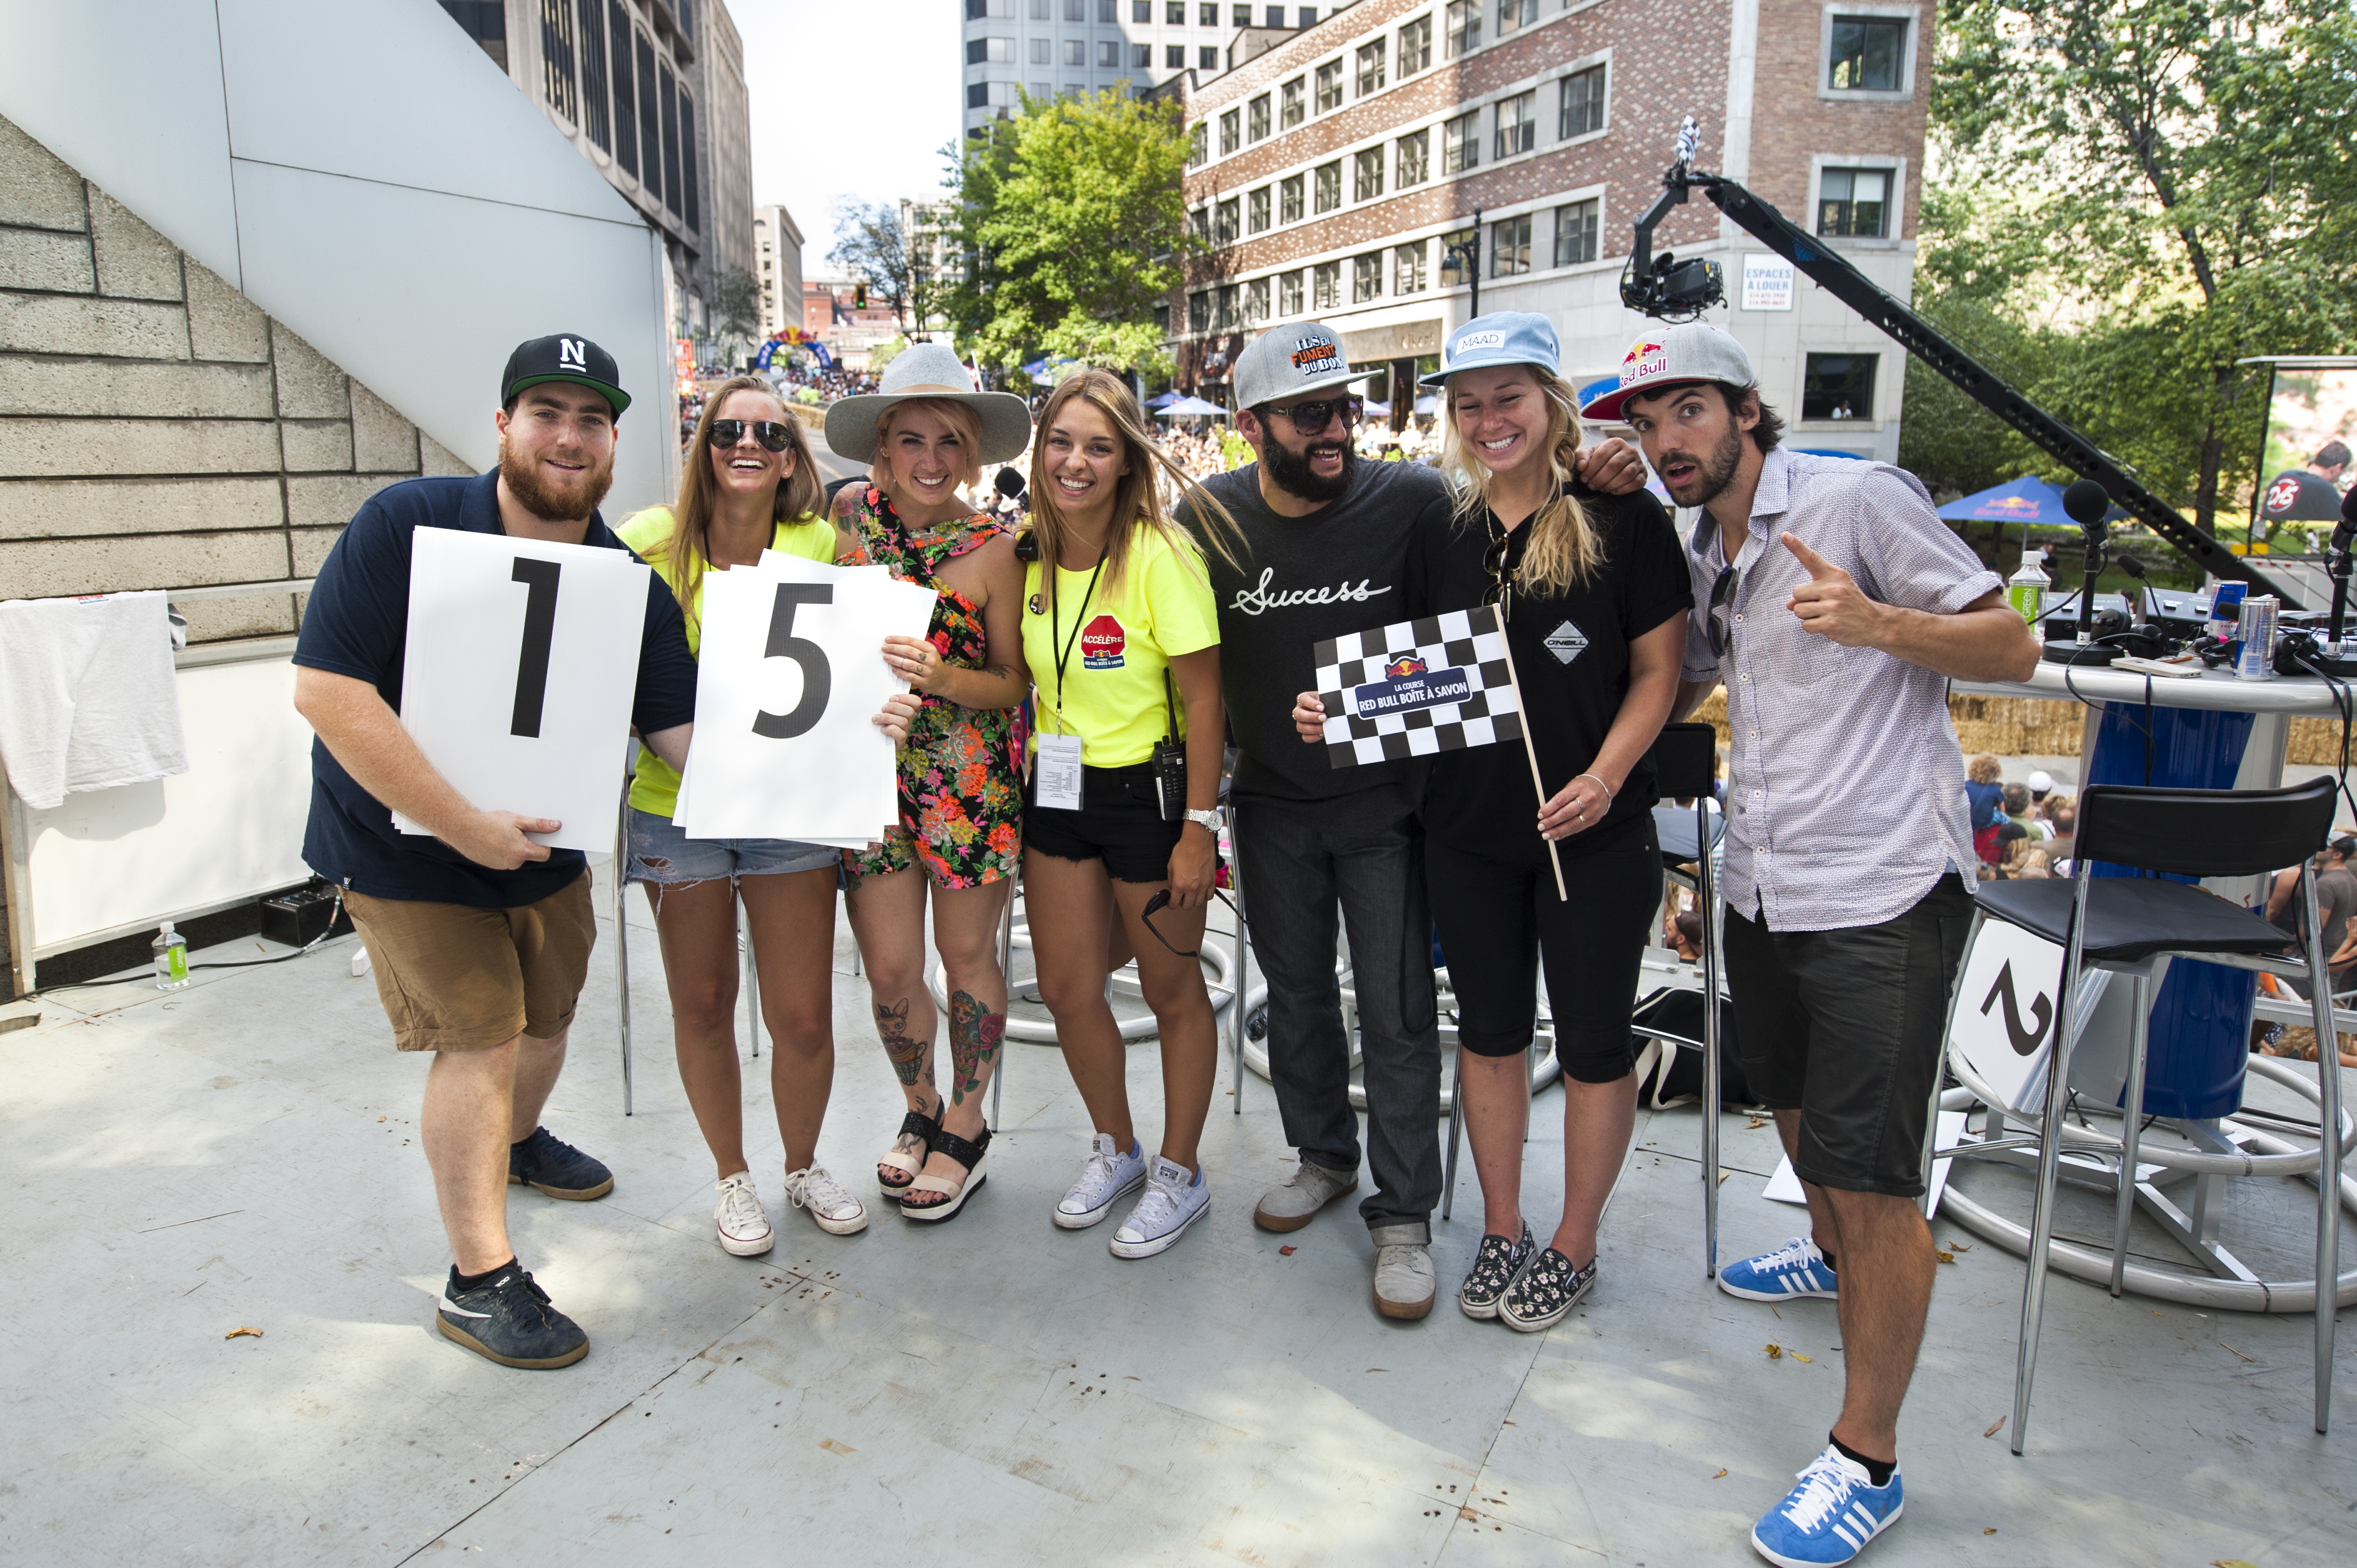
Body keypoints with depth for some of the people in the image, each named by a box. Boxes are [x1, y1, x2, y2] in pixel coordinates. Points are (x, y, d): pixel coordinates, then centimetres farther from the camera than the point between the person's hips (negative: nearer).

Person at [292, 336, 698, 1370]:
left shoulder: (631, 587, -10)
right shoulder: (407, 527, -21)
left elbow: (684, 731, -13)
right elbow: (327, 690, -26)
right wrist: (461, 823, -30)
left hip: (546, 848, 5)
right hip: (406, 848, -5)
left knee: (547, 1017, 21)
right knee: (480, 1040, -6)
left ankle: (518, 1141, 54)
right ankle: (479, 1282, 10)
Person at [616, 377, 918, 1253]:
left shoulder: (825, 547, -5)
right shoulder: (652, 543, -7)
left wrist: (883, 710, -20)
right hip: (677, 807, 0)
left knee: (804, 1016, 4)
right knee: (703, 1008, 14)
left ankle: (804, 1167, 34)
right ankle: (733, 1179, 36)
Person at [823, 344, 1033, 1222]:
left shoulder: (992, 548, -8)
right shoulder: (848, 514, 0)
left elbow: (1015, 682, -5)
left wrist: (941, 677, -23)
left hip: (970, 777, -2)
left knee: (967, 955, 9)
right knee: (889, 968, 6)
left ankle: (965, 1130, 30)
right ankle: (921, 1110, 34)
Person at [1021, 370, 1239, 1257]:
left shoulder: (1159, 554, -16)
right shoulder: (1032, 554, 2)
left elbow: (1204, 697, -15)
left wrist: (1199, 826, -16)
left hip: (1149, 792, -6)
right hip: (1056, 791, 6)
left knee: (1172, 991, 9)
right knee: (1067, 989, 11)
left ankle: (1180, 1174, 29)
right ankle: (1116, 1150, 35)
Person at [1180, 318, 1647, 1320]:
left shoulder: (1411, 501, -13)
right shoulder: (1208, 517, -6)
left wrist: (1594, 480, -21)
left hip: (1382, 800, -3)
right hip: (1271, 803, 3)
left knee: (1396, 1011, 2)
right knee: (1294, 990, 17)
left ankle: (1402, 1213, 17)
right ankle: (1323, 1155, 39)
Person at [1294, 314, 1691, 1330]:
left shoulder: (1624, 518, -6)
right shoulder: (1442, 532, 7)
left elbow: (1659, 669, -5)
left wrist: (1605, 775, -18)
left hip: (1594, 831, -4)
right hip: (1468, 828, 4)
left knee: (1592, 1037, 9)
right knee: (1488, 1028, 14)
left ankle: (1574, 1246, 28)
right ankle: (1501, 1231, 33)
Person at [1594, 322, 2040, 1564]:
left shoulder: (1860, 500, -10)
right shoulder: (1697, 556, 12)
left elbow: (2013, 647, -11)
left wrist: (1876, 623, -27)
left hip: (1879, 891, -8)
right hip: (1759, 882, 8)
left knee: (1872, 1174, -4)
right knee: (1791, 1101, 26)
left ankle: (1867, 1459, 12)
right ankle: (1834, 1254, 55)